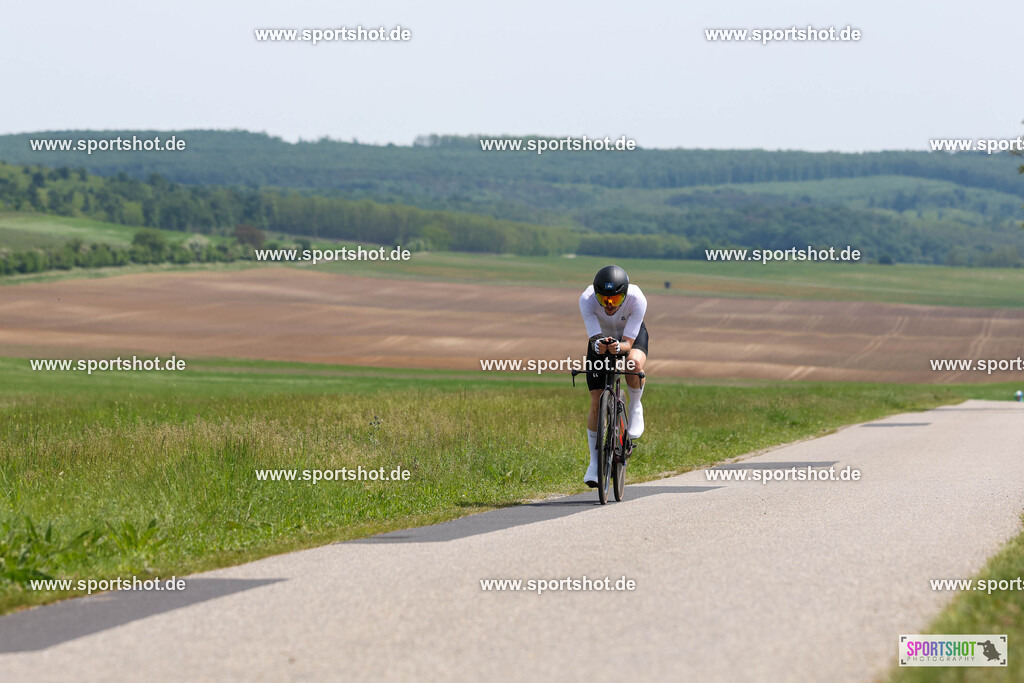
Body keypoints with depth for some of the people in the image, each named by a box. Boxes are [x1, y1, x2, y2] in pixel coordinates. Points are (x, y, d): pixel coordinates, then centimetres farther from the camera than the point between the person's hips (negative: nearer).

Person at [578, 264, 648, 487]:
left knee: (634, 363, -38)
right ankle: (594, 461, 8)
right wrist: (598, 345, -58)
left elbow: (628, 342, -34)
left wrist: (619, 347, -56)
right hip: (601, 337, 1)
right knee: (596, 404, -7)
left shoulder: (637, 299, -36)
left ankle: (635, 408, -9)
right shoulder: (587, 300, -35)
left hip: (632, 337, -1)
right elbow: (594, 339, -36)